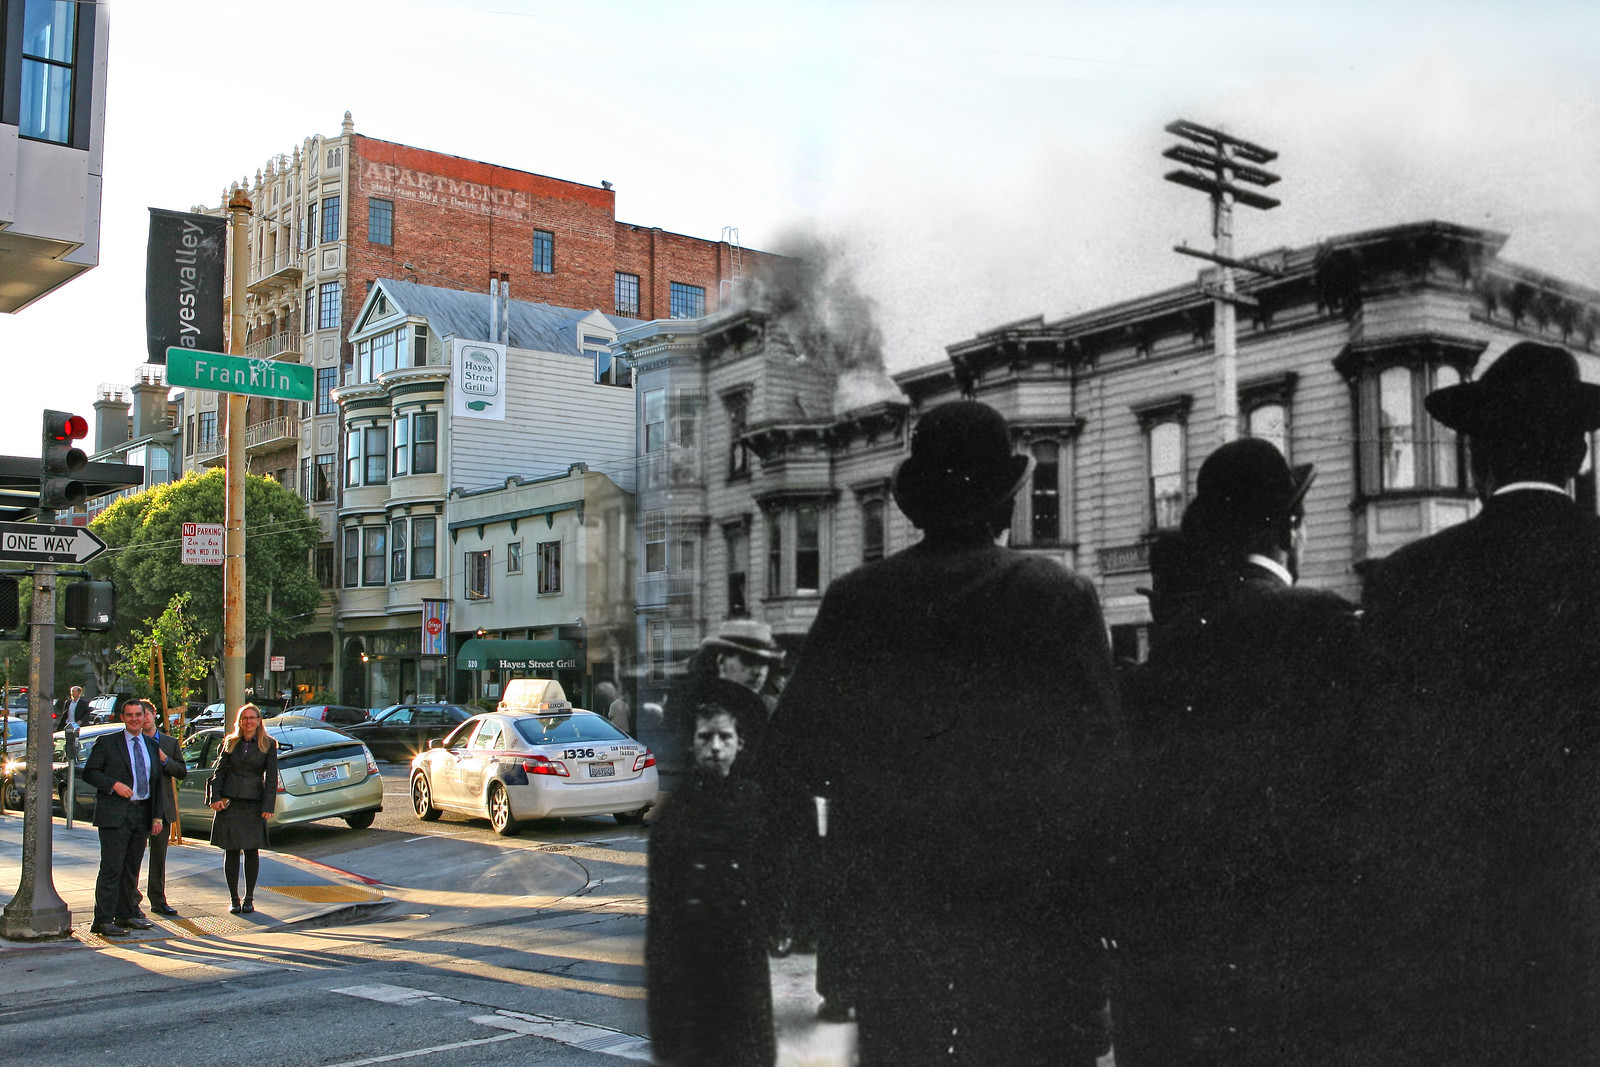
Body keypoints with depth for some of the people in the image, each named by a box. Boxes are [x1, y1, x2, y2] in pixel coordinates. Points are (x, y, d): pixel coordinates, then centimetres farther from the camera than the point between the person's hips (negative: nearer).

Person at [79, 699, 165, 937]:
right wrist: (114, 784, -17)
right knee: (111, 868, -8)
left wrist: (157, 816, 10)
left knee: (132, 868, 12)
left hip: (142, 814, 5)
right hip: (115, 814, -5)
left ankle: (127, 915, 20)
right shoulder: (108, 743, 1)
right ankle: (102, 920, -5)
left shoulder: (152, 746, 15)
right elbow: (89, 773, -3)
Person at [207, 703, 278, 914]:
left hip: (254, 804, -2)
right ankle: (234, 899, 10)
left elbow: (271, 778, 1)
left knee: (251, 851, 0)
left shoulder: (268, 745, 3)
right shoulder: (230, 743, 10)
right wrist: (215, 797, -2)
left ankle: (249, 898, 11)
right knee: (231, 851, 2)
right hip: (229, 802, 2)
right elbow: (219, 772, 11)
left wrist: (268, 807, -6)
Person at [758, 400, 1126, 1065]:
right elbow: (1103, 769, -8)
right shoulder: (1066, 600, -8)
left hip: (891, 930, 2)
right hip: (1036, 930, -2)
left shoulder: (853, 601, -3)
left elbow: (786, 768, -1)